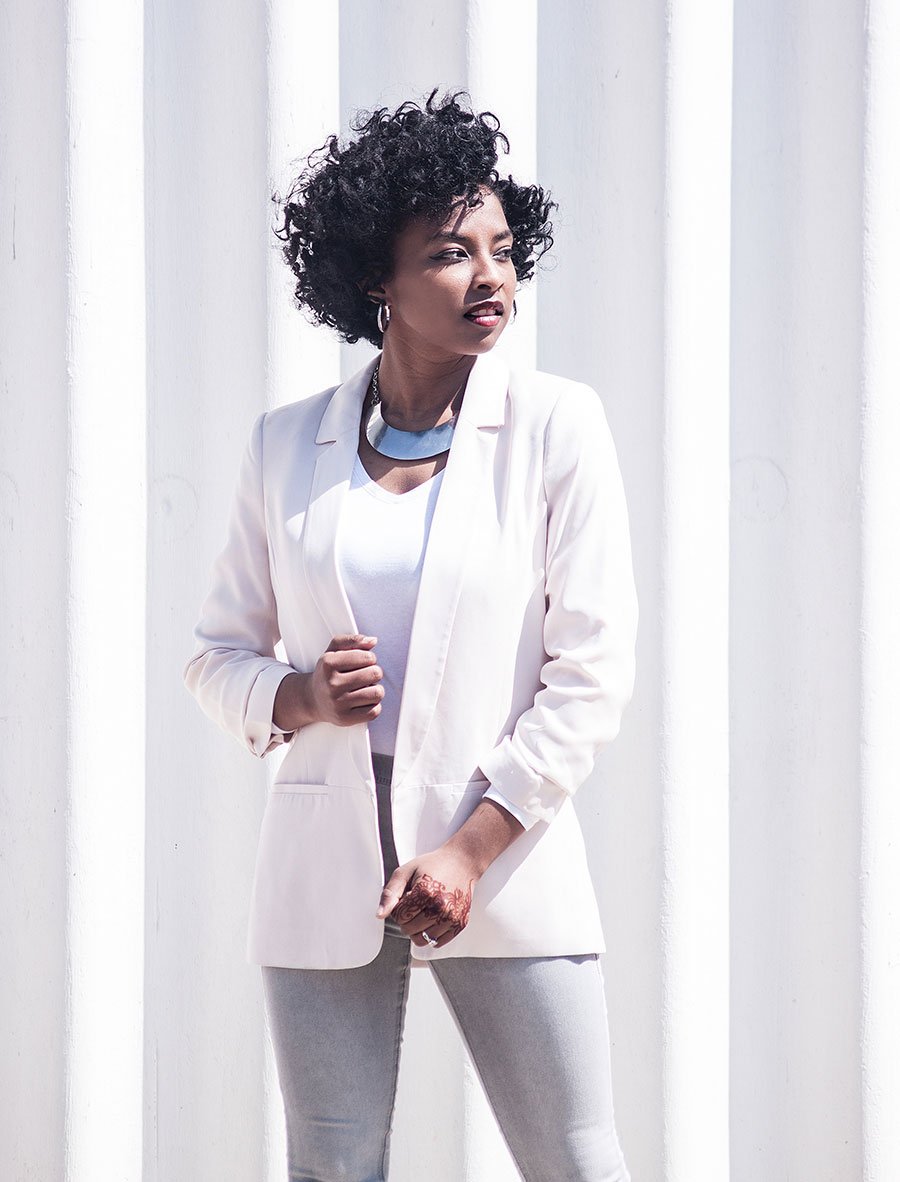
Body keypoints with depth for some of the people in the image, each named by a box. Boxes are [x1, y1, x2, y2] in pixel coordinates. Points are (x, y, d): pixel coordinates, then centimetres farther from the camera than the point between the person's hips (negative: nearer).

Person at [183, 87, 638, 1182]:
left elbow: (592, 671, -4)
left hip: (503, 859, -2)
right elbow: (217, 654, 13)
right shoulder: (285, 445, 6)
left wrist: (472, 849, -10)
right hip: (325, 870, 2)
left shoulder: (556, 424, -1)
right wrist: (299, 697, -10)